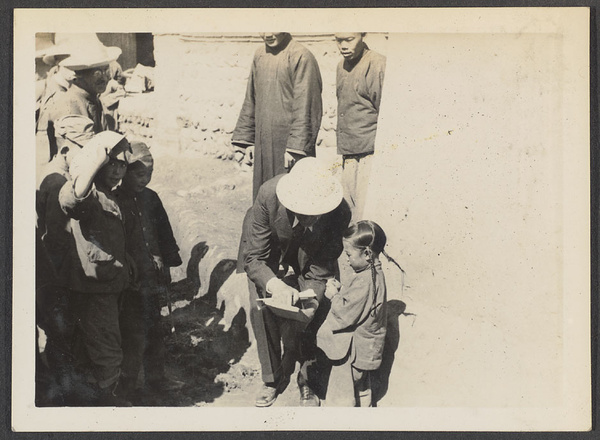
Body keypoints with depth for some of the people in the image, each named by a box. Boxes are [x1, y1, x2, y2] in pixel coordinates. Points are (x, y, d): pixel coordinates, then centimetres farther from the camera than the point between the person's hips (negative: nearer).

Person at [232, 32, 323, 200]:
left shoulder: (301, 57, -12)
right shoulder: (260, 56, 10)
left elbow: (305, 109, -14)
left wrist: (295, 147, -18)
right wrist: (244, 140, 12)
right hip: (263, 146, 7)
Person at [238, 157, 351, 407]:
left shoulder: (339, 212, -36)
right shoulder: (268, 195, -39)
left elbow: (320, 271, -22)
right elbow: (253, 257, -31)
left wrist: (310, 300, -39)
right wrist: (274, 285, -49)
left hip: (308, 258, 1)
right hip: (267, 250, 0)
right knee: (260, 306, -14)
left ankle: (306, 379, 10)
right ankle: (272, 379, 6)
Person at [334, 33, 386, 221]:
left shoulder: (377, 66, -10)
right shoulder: (342, 66, 14)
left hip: (369, 155, -8)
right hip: (348, 155, 8)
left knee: (366, 217, -8)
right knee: (349, 214, 10)